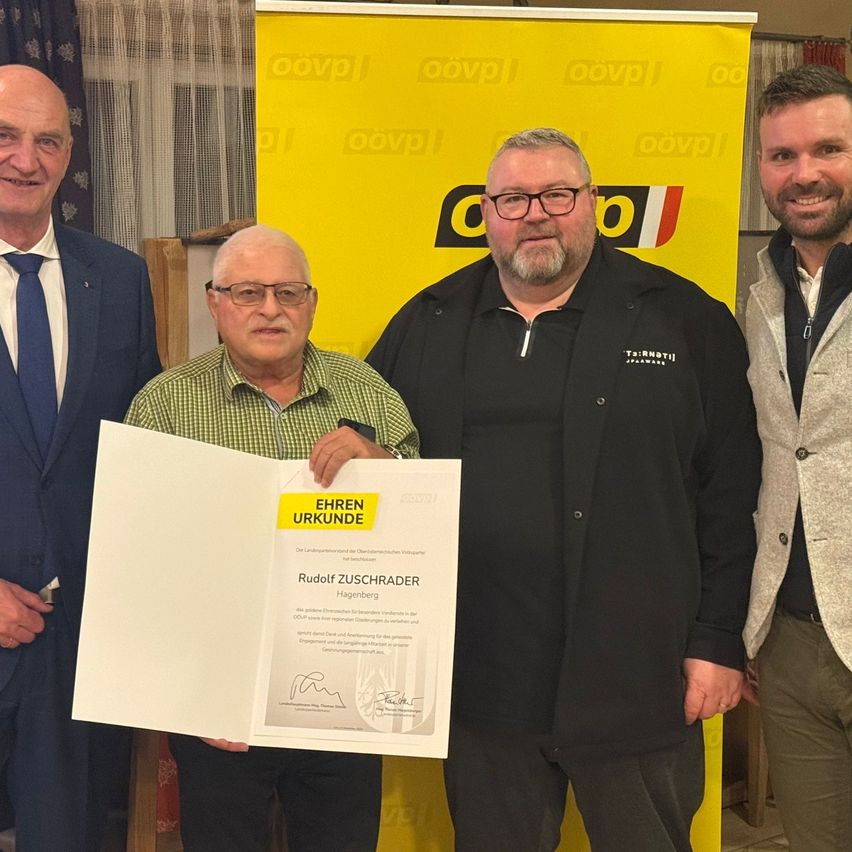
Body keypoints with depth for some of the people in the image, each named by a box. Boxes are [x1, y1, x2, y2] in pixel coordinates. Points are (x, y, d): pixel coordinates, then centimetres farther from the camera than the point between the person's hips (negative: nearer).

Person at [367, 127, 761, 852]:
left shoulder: (686, 321, -1)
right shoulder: (427, 325, 7)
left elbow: (732, 498, -2)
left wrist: (718, 641, -5)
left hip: (635, 682, -2)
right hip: (480, 683, 3)